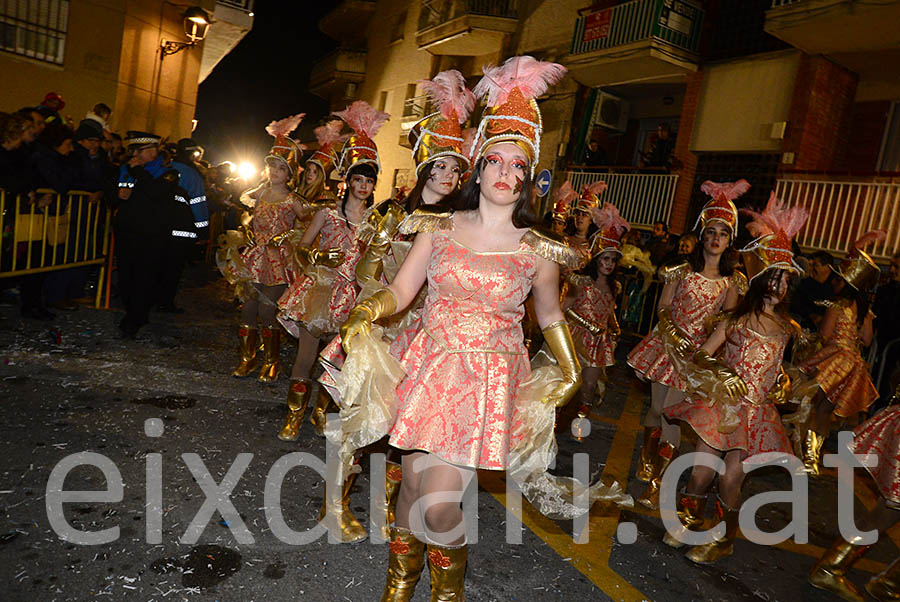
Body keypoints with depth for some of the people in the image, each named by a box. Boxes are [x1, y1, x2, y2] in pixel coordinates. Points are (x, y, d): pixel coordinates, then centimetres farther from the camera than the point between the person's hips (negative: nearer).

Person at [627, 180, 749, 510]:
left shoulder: (733, 281, 5)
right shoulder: (682, 271, 4)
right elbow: (663, 308, -1)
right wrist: (671, 334, -17)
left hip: (699, 351, -1)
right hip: (668, 343, 1)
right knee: (657, 407, 5)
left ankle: (655, 483, -1)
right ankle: (646, 458, 32)